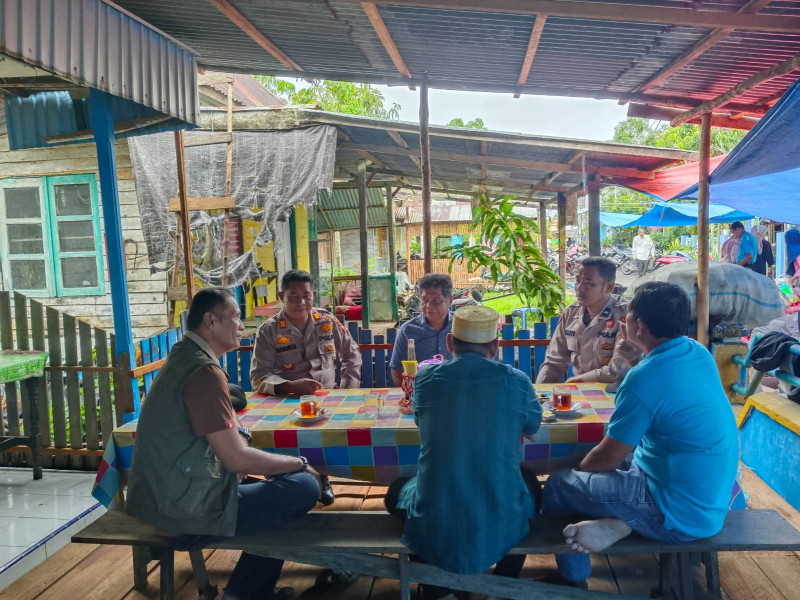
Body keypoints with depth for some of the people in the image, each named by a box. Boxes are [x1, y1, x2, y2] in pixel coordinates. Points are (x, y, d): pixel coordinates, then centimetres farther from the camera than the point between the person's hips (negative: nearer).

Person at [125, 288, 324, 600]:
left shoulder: (183, 357, 10)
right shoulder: (203, 370, -21)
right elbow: (236, 458, -23)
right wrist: (299, 463, -8)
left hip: (163, 496, 10)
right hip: (187, 507, -10)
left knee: (273, 482, 20)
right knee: (305, 486, -7)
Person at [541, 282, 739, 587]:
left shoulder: (644, 379, -26)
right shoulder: (699, 353, -1)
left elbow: (607, 458, -14)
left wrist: (578, 470, 5)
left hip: (682, 513, -9)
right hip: (711, 499, 9)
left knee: (558, 486, 5)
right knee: (595, 462, 21)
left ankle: (572, 580, 22)